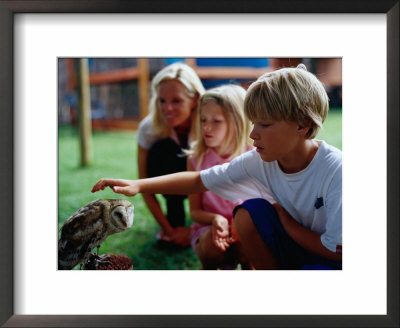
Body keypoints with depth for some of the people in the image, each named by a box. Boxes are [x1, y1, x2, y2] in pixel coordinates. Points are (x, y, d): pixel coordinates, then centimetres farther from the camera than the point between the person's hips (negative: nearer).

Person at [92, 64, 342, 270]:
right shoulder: (261, 161, -14)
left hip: (333, 261, -4)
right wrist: (139, 185, -18)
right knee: (251, 211, -18)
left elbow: (337, 250, -25)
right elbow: (198, 180, -10)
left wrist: (286, 221, -16)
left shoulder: (335, 171, -30)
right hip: (297, 252, 5)